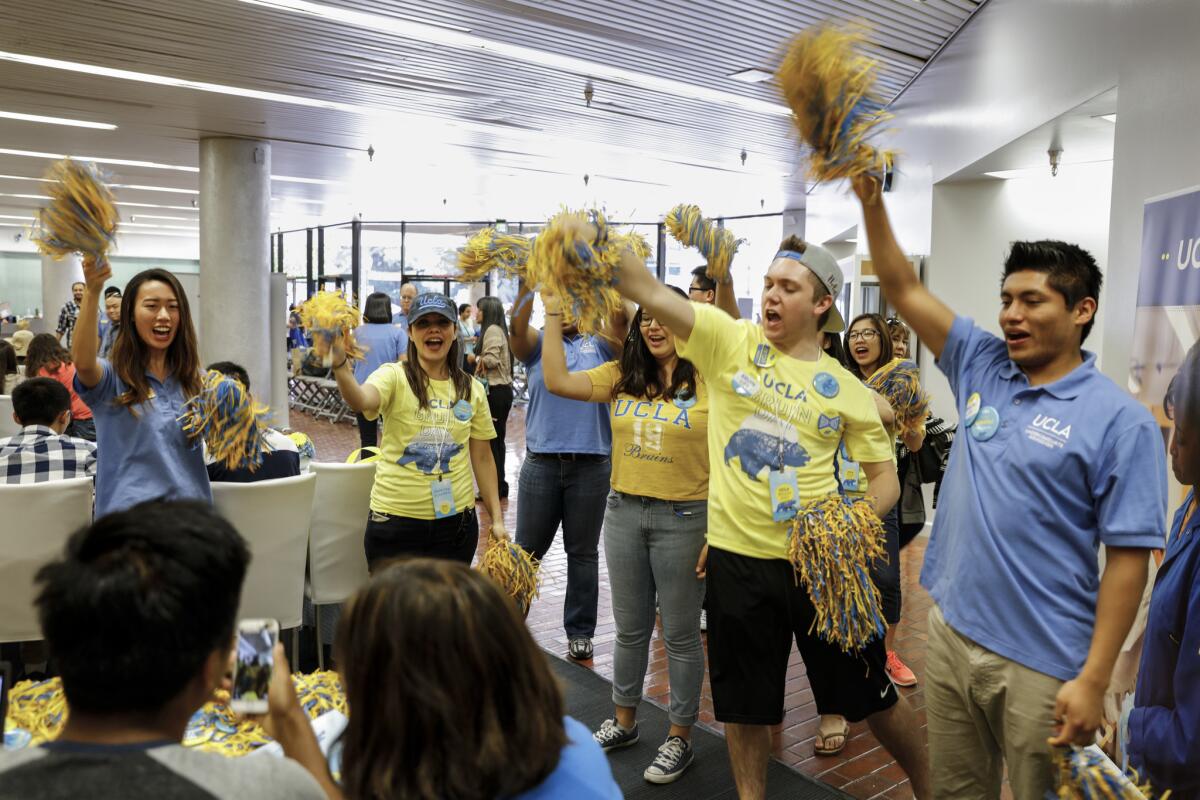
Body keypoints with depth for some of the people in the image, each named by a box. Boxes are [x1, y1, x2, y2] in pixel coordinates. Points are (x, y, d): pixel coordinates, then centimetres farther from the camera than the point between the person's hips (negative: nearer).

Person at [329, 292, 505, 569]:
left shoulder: (472, 389, 4)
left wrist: (497, 518, 5)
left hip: (456, 521, 3)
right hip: (395, 520, -3)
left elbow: (482, 458, 8)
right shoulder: (395, 377, -7)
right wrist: (339, 363, -49)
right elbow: (361, 401, -30)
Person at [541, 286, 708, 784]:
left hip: (684, 517, -4)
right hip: (623, 512, 5)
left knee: (680, 634, 9)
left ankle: (680, 737, 26)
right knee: (630, 628, 19)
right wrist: (553, 315, -2)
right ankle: (624, 721, 37)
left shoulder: (709, 383, -10)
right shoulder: (621, 377, 3)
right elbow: (557, 381, -3)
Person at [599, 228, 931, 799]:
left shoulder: (847, 390, -1)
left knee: (870, 695, 15)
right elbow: (648, 291, -14)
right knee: (744, 702, 15)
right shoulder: (730, 341, -3)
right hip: (736, 558, 0)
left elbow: (885, 478, 4)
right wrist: (595, 239, -30)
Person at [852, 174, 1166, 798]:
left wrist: (1094, 680, -15)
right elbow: (904, 289, 4)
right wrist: (872, 202, -6)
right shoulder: (982, 367, 3)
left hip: (1042, 664, -5)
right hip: (951, 635, 5)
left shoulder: (1118, 419, -11)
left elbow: (1128, 557, -12)